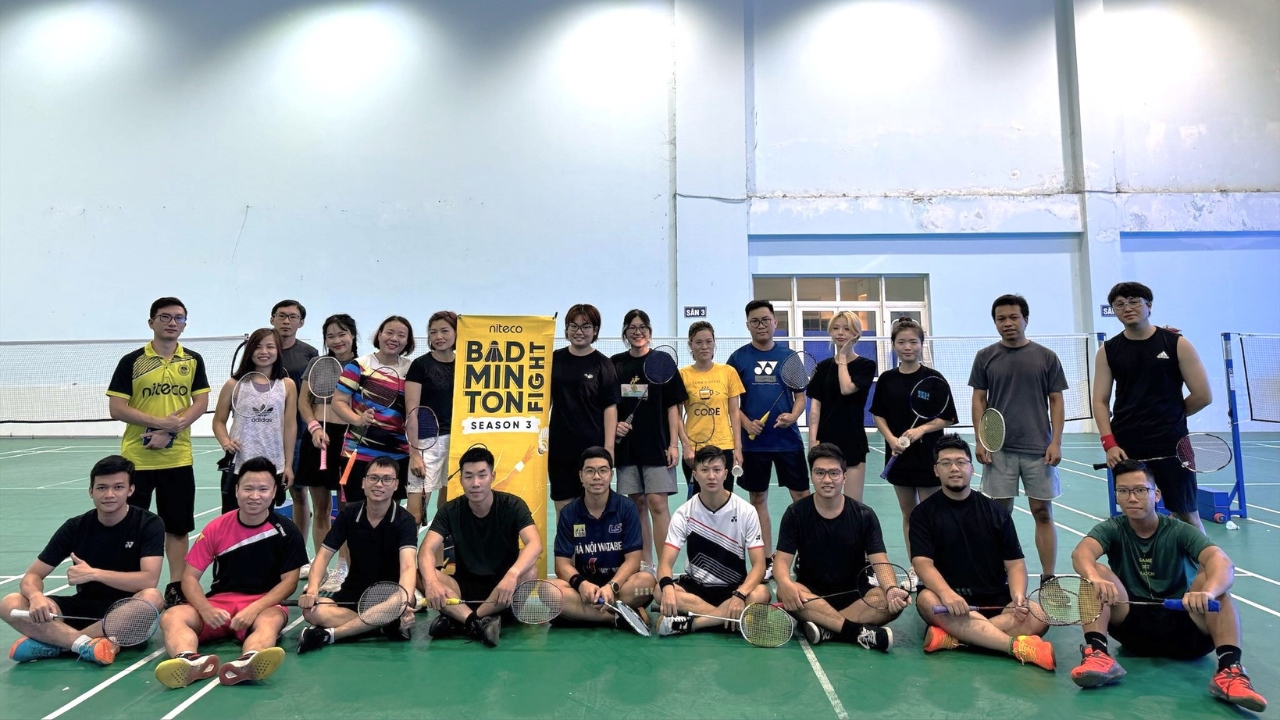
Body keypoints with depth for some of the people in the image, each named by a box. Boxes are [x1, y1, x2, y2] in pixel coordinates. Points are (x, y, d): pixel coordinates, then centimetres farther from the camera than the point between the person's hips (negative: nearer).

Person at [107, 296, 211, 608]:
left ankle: (176, 586, 19)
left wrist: (170, 432, -15)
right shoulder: (131, 361, -1)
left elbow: (201, 404, -1)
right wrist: (162, 421, -17)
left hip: (178, 459, 2)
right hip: (136, 458, -1)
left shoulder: (193, 361, 5)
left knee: (177, 527, 9)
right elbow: (117, 409, -6)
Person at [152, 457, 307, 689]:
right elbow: (190, 577, 3)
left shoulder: (286, 531, -2)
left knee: (272, 619, -37)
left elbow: (289, 581, -3)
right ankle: (191, 661, -57)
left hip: (264, 605, -3)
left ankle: (246, 663, -69)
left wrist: (254, 608, -19)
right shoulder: (216, 528, 3)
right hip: (218, 605, 3)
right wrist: (205, 609, -17)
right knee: (171, 616, -25)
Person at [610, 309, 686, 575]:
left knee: (657, 504, -8)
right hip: (627, 445, 3)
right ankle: (644, 565, 18)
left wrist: (673, 444, -6)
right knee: (637, 504, 8)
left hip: (657, 445, -3)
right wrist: (613, 424, -6)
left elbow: (673, 406, 0)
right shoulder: (615, 364, 8)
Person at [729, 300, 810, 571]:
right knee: (758, 498, 7)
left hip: (788, 439, 1)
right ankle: (766, 559, 18)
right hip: (753, 441, 0)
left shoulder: (789, 356, 5)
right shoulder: (738, 358, 2)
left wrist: (793, 416, -11)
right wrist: (746, 423, -12)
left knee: (802, 496, 2)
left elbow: (800, 395, 8)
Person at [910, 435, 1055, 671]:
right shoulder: (923, 513, 1)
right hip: (947, 598, -2)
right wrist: (946, 593, -31)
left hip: (995, 600, 3)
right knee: (927, 600, -36)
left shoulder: (997, 511, 9)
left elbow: (1015, 563, 6)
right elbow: (923, 563, -10)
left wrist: (1019, 596, -16)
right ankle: (1018, 646, -41)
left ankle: (952, 636, -31)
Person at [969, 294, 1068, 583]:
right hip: (998, 449, 0)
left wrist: (1056, 442, -3)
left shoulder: (1046, 357, 5)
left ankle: (1048, 578, 14)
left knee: (1043, 513, 4)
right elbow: (979, 399, 6)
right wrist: (980, 440, -2)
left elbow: (1056, 401, 5)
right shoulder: (985, 357, 5)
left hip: (1039, 449, 0)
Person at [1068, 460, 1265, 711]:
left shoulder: (1180, 532, -3)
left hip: (1184, 629, 0)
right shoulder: (1112, 530, 0)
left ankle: (1229, 670, -38)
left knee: (1212, 578, -25)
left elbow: (1222, 562, -24)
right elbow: (1081, 553, -23)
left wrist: (1207, 592, -48)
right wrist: (1095, 579, -48)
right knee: (1098, 573, -23)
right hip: (1134, 627, 1)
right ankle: (1098, 654, -38)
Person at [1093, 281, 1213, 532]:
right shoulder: (1108, 351, 5)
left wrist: (1169, 416, 7)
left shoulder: (1177, 344, 0)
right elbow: (1101, 401, 3)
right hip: (1125, 446, 2)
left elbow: (1203, 396, 0)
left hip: (1171, 444, -2)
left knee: (1186, 515, 4)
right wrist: (1109, 443, -8)